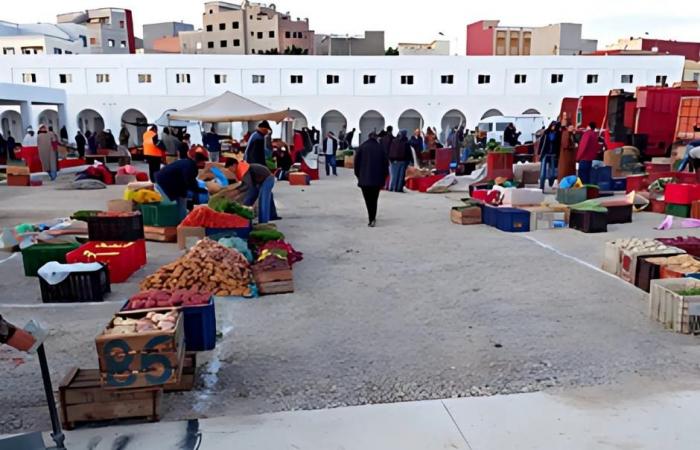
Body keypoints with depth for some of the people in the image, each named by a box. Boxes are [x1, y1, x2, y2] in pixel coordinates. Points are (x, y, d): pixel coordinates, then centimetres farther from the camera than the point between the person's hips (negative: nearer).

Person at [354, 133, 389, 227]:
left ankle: (372, 219, -7)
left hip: (364, 178, -1)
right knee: (374, 199, 11)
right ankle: (372, 219, 1)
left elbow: (356, 162, 2)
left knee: (368, 199, 3)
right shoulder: (380, 148, 3)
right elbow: (385, 163, 4)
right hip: (377, 179, 1)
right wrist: (384, 178, 10)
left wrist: (358, 175, 10)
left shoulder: (362, 147, 2)